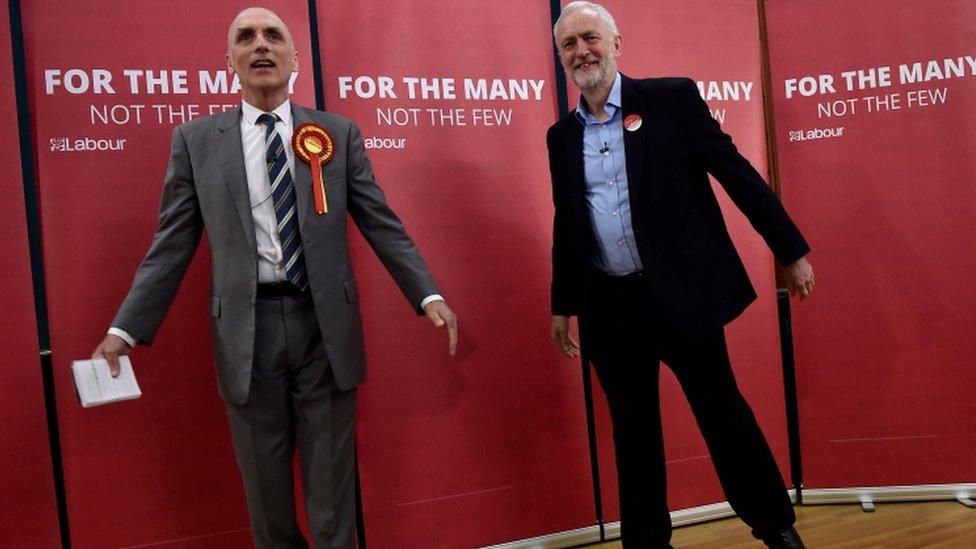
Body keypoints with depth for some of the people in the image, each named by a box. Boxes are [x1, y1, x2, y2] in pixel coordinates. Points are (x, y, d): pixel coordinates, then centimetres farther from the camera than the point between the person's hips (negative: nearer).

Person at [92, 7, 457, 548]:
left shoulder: (339, 133, 5)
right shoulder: (195, 140, 4)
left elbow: (381, 224, 4)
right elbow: (172, 245, 3)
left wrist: (428, 295, -5)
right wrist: (125, 328, -4)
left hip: (324, 322, 0)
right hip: (248, 327, 0)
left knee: (330, 478, 9)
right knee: (265, 481, 12)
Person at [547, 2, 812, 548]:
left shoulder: (672, 98, -3)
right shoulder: (562, 135, 10)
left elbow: (737, 173, -4)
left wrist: (791, 251, -5)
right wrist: (563, 305, 18)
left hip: (683, 293, -3)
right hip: (611, 306, 4)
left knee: (723, 414, 5)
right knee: (633, 432, 10)